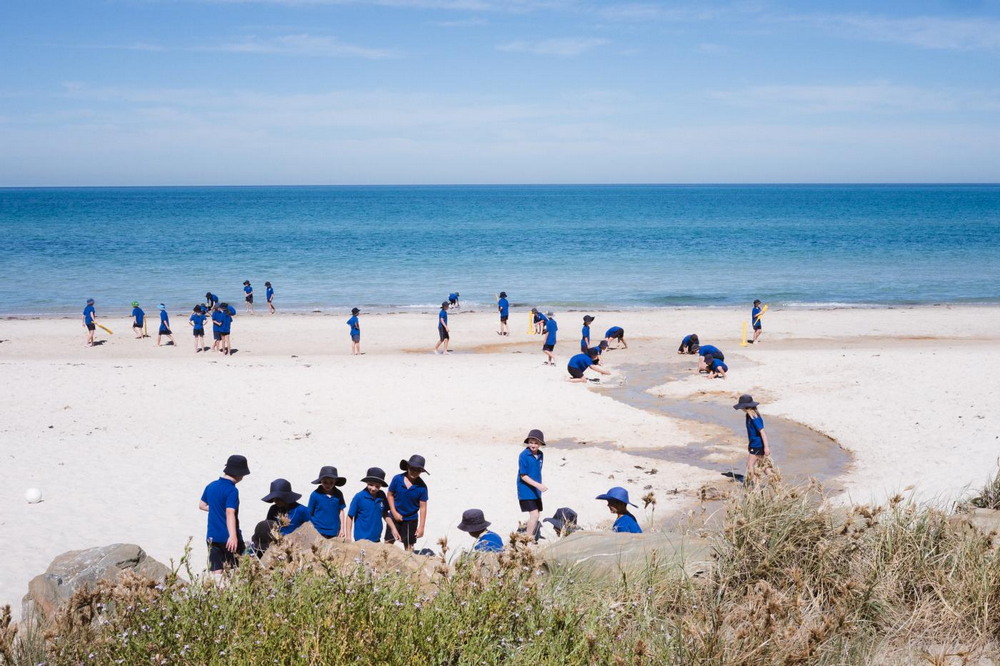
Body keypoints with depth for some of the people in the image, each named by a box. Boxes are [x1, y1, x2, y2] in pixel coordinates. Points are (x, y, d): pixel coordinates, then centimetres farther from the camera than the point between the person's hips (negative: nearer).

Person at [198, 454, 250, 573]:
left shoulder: (211, 486, 8)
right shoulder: (232, 490, -14)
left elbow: (201, 505, 22)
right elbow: (230, 514, -26)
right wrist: (233, 536, -34)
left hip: (212, 537, 6)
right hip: (228, 537, -6)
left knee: (216, 571, 4)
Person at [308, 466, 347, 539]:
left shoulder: (338, 494, 2)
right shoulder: (315, 495, -7)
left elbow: (341, 511, 10)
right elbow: (309, 513, -1)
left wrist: (342, 528, 10)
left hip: (334, 533, 3)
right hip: (318, 532, -3)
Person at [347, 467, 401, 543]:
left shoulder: (381, 496, -1)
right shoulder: (359, 497, -14)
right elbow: (350, 516, -8)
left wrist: (393, 529, 12)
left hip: (376, 538, 5)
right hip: (361, 539, -5)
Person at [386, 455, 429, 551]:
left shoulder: (422, 486, -15)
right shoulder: (397, 479, -14)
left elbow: (423, 507, -10)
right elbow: (390, 495, -1)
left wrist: (421, 527, -11)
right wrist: (394, 512, -9)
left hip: (411, 520, -1)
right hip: (395, 517, 1)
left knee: (408, 546, 11)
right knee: (388, 543, 6)